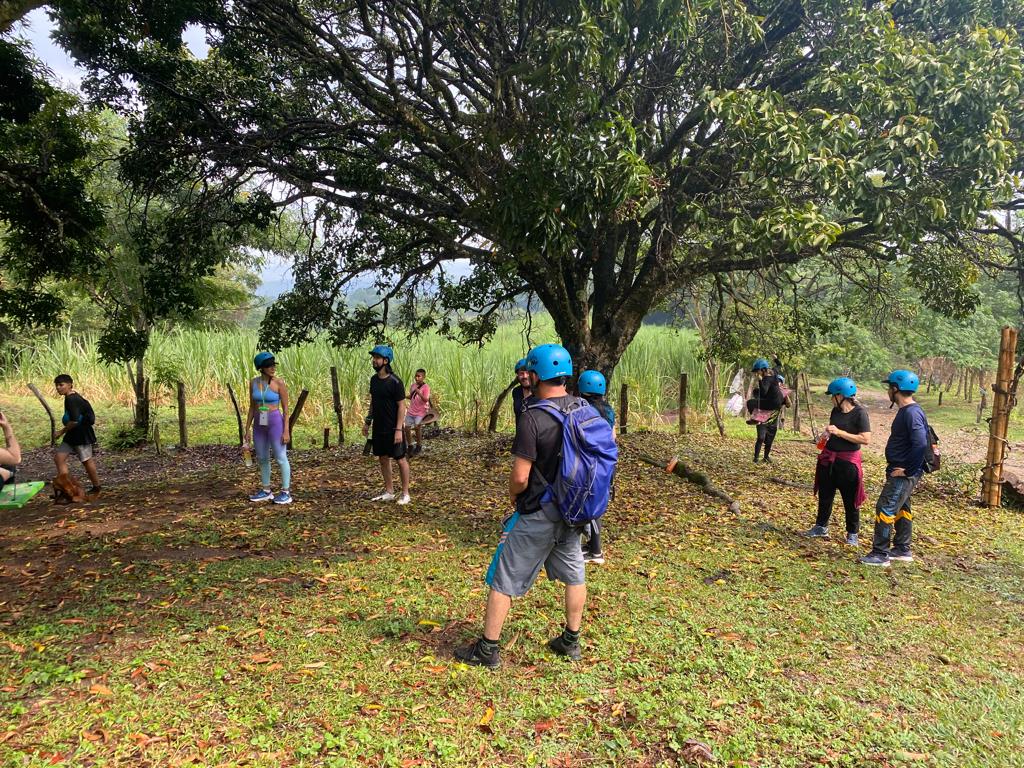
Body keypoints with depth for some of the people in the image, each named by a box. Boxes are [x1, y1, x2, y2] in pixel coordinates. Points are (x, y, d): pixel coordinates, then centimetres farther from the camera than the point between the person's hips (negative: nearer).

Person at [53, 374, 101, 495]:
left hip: (82, 435, -10)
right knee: (59, 457, 3)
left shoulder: (72, 400, -20)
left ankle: (96, 487, 19)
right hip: (72, 435, 10)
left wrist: (62, 431, -14)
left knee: (87, 460, 3)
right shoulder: (73, 397, 9)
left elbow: (74, 421, -26)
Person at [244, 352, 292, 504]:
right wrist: (247, 429, 7)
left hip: (276, 423, -6)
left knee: (281, 458, -1)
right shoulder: (253, 383, 4)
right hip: (259, 425, 6)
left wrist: (286, 431, -13)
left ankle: (286, 493, 8)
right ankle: (266, 491, 25)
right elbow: (252, 407, 10)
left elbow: (286, 409, -9)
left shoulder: (280, 383, -10)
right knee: (262, 459, 12)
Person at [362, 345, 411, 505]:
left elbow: (401, 406, -16)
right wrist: (368, 421, 14)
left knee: (400, 459, 2)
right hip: (378, 427, 7)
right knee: (383, 458, 12)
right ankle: (389, 492, 23)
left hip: (393, 429, -7)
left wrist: (398, 429, -20)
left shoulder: (395, 382, -16)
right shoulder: (374, 379, 6)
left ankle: (405, 494, 12)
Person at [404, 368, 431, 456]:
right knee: (407, 428, 5)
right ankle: (410, 447, 21)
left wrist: (418, 392, -33)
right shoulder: (413, 385, 8)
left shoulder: (426, 387, -12)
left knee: (417, 426, -19)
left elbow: (426, 400, -22)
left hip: (420, 412, -7)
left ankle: (419, 446, -1)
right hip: (411, 411, 7)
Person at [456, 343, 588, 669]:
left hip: (537, 515, -6)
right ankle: (570, 641, 34)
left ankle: (487, 650, 16)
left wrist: (513, 495, -1)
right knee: (574, 574, 21)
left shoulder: (532, 417, -23)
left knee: (503, 578, 7)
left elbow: (520, 476, -22)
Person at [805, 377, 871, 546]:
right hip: (828, 458, 7)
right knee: (824, 495, 14)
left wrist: (839, 432, -24)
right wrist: (827, 434, 3)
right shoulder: (836, 410, 5)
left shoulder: (860, 413, -16)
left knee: (850, 499, 6)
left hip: (848, 461, -7)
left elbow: (866, 439, -23)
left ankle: (852, 534, 20)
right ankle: (821, 527, 28)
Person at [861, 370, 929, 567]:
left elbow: (920, 444, -29)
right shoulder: (905, 411, 11)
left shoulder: (912, 413, -21)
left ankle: (880, 554, -1)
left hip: (905, 474, -10)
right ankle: (902, 550, 29)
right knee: (901, 509, 18)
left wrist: (907, 470, -23)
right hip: (900, 471, 10)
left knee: (885, 509, -7)